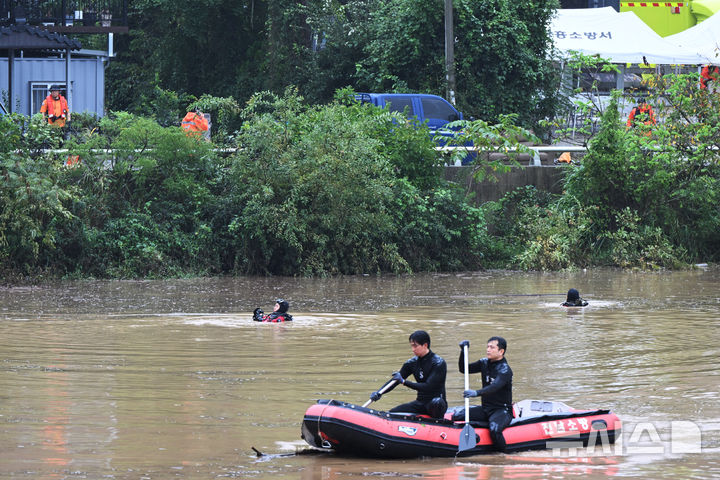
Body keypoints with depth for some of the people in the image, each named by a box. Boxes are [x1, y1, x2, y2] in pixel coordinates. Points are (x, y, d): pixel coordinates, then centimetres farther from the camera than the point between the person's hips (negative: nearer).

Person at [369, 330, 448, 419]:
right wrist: (379, 393, -13)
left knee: (435, 403, -40)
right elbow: (395, 380, 4)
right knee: (392, 413, -11)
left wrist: (404, 381, -27)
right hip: (421, 403, 6)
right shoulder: (412, 363, 5)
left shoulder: (439, 363, -15)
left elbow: (428, 387, -24)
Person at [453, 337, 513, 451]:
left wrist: (477, 393, -50)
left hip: (502, 410, -7)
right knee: (457, 416, -10)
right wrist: (463, 352, -4)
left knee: (494, 430, -36)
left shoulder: (505, 370, -16)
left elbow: (495, 387, -33)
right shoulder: (484, 363, 8)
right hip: (485, 409, 7)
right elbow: (463, 369, 12)